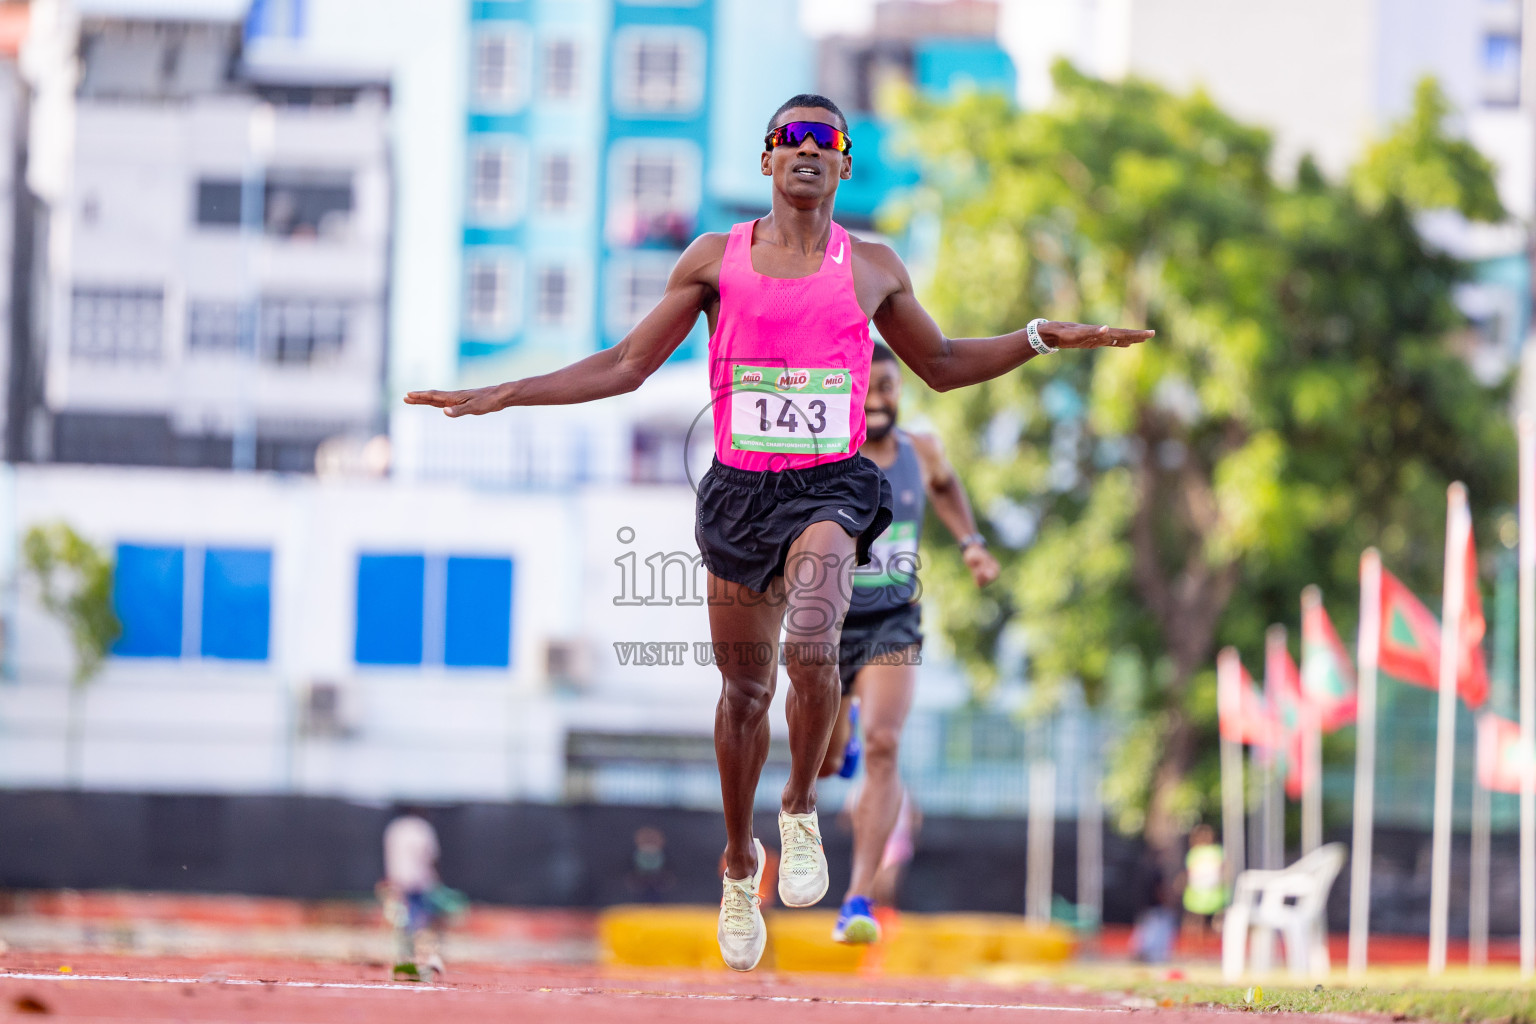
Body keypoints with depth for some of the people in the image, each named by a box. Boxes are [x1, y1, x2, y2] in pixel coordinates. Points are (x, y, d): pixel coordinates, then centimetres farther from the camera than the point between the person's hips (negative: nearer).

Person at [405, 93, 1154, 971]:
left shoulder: (873, 268, 6)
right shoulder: (717, 260, 3)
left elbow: (940, 363, 21)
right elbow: (627, 366, 6)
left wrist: (1040, 338, 9)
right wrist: (502, 396, -1)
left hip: (830, 491, -1)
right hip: (741, 492, 1)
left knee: (811, 648, -28)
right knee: (744, 689, 10)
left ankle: (802, 812, -3)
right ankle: (740, 864, 31)